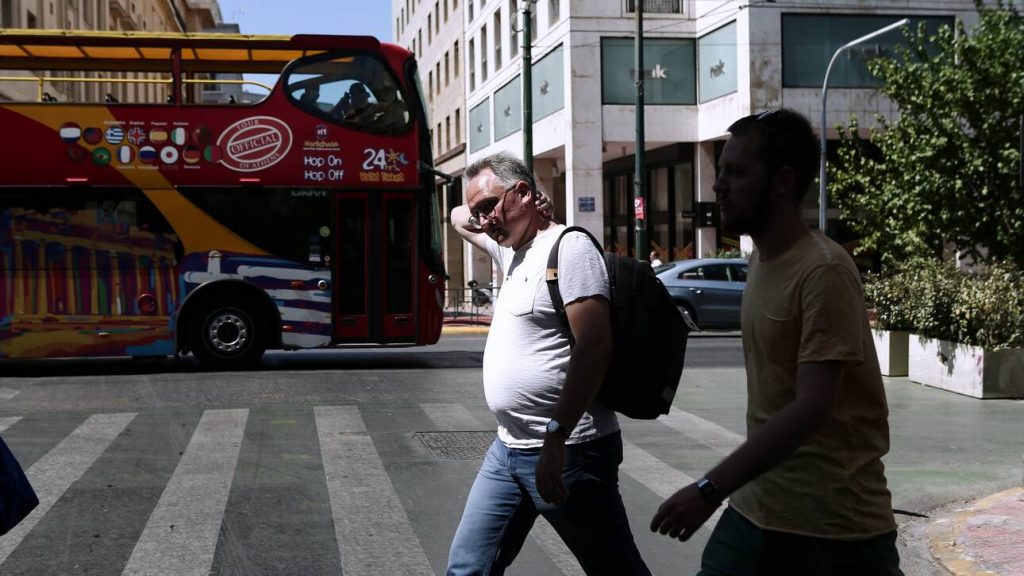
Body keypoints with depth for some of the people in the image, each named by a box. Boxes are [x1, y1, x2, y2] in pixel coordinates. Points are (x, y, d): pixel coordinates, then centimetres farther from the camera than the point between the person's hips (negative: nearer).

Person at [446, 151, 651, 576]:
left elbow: (594, 346, -24)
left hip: (565, 452, -9)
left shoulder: (568, 247, -14)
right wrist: (490, 216, 9)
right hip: (509, 448, 9)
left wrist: (556, 438, -28)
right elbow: (458, 219, 33)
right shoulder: (511, 250, 14)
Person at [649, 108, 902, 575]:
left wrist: (711, 489, -27)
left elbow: (811, 409, -24)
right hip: (755, 510, 7)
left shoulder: (824, 272, -17)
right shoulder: (759, 261, 9)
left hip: (836, 526, -7)